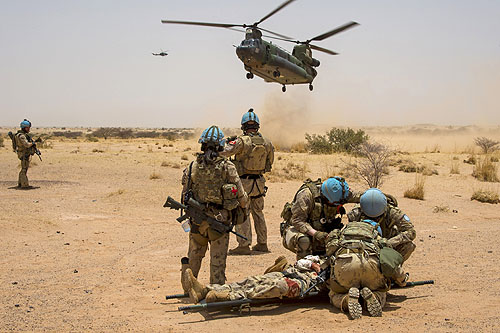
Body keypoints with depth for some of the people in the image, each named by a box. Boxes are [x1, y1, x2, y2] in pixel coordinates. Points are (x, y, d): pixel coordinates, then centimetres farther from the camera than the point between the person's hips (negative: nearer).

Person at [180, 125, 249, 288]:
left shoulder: (192, 167, -2)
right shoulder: (227, 167, -8)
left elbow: (185, 197, 3)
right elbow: (242, 198, -6)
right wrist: (243, 202, 17)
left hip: (198, 220, 3)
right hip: (221, 220, -2)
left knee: (193, 257, 19)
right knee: (218, 260, 6)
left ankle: (188, 289, 29)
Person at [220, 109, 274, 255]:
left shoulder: (242, 141, -15)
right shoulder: (266, 143, 1)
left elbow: (223, 152, -22)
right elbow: (270, 163, 12)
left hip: (244, 182, -5)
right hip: (259, 181, 6)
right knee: (258, 212, 16)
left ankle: (244, 245, -2)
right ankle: (262, 244, 22)